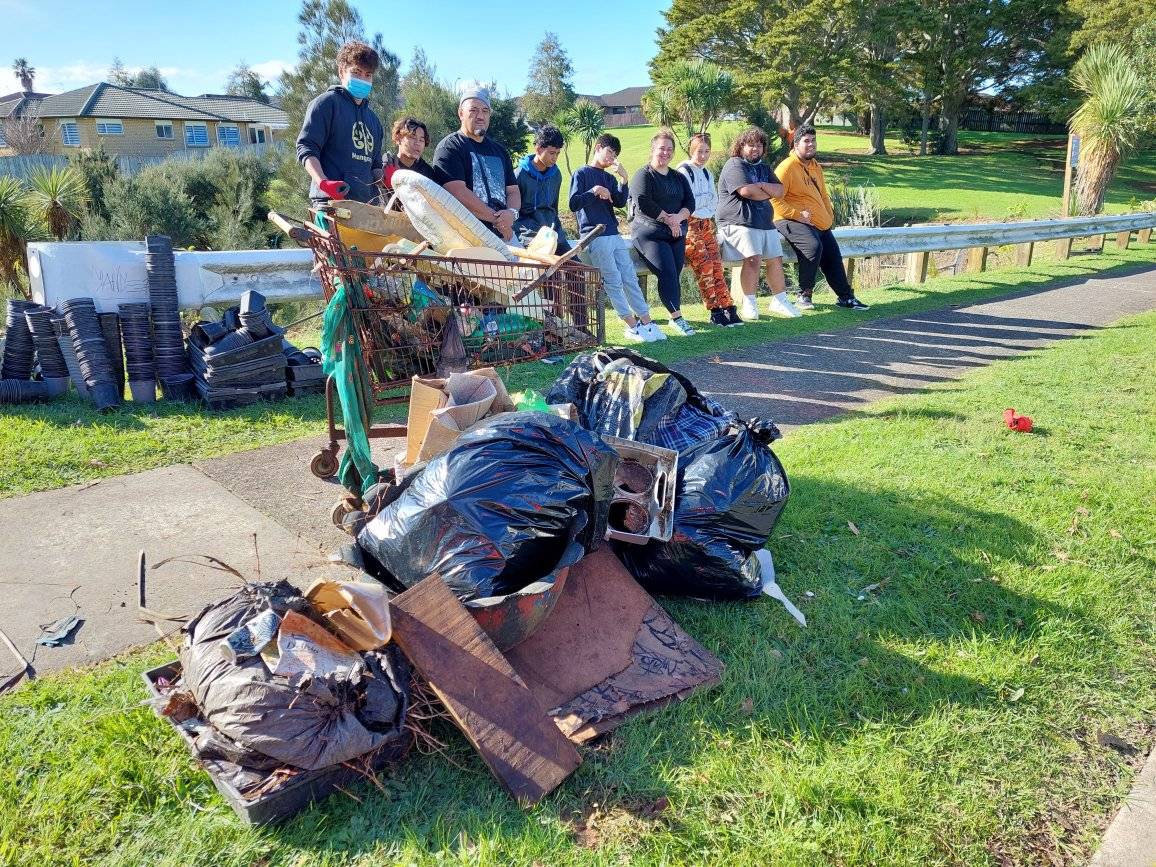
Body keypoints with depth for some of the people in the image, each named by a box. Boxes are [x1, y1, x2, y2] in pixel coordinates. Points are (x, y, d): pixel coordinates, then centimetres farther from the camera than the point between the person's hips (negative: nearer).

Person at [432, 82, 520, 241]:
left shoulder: (499, 151, 23)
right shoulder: (449, 147, 1)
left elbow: (513, 190, 18)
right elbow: (458, 193, -12)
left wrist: (511, 213, -6)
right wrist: (496, 218, -10)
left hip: (504, 234, 6)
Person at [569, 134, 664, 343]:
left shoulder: (610, 178, 20)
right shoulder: (582, 174, 2)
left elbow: (620, 203, 5)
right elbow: (574, 204, -7)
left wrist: (624, 179, -6)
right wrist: (595, 191, -14)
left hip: (613, 235, 7)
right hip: (594, 236, -7)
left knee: (630, 279, 2)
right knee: (613, 282, -7)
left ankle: (646, 322, 4)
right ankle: (632, 326, -3)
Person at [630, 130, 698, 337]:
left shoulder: (679, 177, 21)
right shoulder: (643, 175, 1)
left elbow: (690, 203, 12)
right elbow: (643, 204, -13)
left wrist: (679, 217, -10)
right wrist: (669, 219, -9)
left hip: (676, 234, 6)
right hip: (649, 233, -6)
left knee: (674, 274, -6)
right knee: (667, 272, -20)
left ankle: (675, 316, -1)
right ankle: (676, 317, -18)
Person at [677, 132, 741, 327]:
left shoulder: (707, 173, 21)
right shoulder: (683, 171, -3)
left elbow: (714, 202, 14)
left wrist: (701, 201, -5)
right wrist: (707, 198, -2)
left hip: (707, 224, 7)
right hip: (689, 225, -7)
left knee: (716, 264, -7)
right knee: (704, 265, -18)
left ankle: (726, 308, -10)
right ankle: (716, 311, -15)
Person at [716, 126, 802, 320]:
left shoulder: (764, 168, 23)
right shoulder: (734, 165, -2)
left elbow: (779, 190, 10)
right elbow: (746, 190, -17)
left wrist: (763, 185, -10)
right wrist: (768, 193, 0)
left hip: (766, 223, 8)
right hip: (739, 223, -8)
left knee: (776, 260, 5)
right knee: (753, 258, -25)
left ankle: (780, 300, 18)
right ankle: (749, 303, -16)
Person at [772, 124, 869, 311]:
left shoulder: (816, 167, 18)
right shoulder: (787, 167, -10)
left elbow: (823, 195, 30)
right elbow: (774, 198, -17)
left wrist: (830, 216, 15)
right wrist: (798, 214, -22)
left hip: (820, 224, 9)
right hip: (792, 221, -9)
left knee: (833, 254, 8)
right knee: (813, 245, -33)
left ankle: (846, 297, 22)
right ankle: (804, 294, -18)